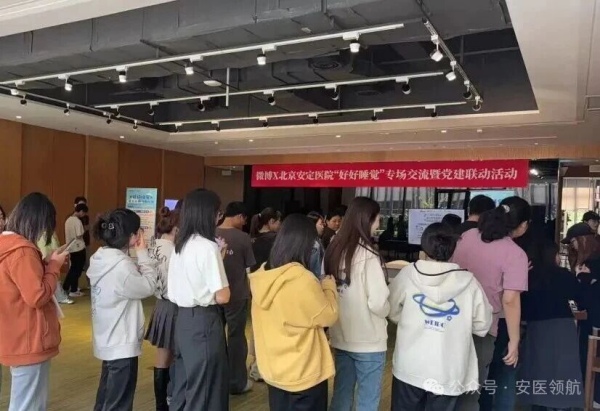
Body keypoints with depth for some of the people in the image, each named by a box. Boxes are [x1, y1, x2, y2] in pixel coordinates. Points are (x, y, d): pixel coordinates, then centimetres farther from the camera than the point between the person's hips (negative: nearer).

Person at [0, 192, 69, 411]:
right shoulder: (22, 251, -23)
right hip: (29, 342, -10)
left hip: (18, 339, 10)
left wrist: (45, 265, 4)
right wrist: (54, 265, -13)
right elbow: (38, 296, -23)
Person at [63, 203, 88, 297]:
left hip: (71, 248, 8)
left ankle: (65, 287, 24)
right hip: (79, 248, -8)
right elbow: (79, 236, -20)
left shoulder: (68, 220, 8)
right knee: (77, 270, 3)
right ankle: (73, 291, 8)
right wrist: (84, 230, -4)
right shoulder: (78, 221, -18)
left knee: (73, 268, 20)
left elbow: (69, 234, 13)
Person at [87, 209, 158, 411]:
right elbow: (148, 287, -16)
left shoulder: (102, 258, 3)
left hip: (108, 340, 9)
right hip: (122, 343, -9)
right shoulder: (121, 265, -27)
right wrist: (143, 254, -12)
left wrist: (138, 255, -1)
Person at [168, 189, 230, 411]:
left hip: (183, 319, 9)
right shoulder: (208, 247, -18)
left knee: (184, 384, 20)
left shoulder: (180, 245, 8)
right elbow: (222, 297, -19)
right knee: (204, 388, 5)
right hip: (204, 322, -8)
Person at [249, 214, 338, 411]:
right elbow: (329, 316, -13)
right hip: (303, 374, -7)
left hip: (273, 370, 7)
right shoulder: (303, 280, -25)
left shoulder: (262, 277, -3)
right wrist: (329, 287, 2)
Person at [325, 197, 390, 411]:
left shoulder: (333, 250, 1)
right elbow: (378, 303, -21)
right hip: (368, 340, -6)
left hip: (340, 336, 6)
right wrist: (388, 310, -1)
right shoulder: (367, 254, -19)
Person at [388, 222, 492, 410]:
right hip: (448, 372, 0)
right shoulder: (468, 282, -10)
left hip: (409, 368, 1)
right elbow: (482, 325, -2)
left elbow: (392, 312, 3)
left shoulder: (407, 274, -8)